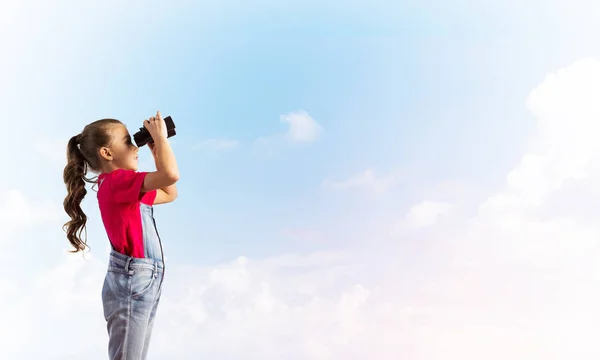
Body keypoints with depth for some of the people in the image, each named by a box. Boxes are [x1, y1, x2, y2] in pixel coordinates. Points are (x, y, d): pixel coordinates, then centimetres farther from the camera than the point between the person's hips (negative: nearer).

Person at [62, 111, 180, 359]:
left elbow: (170, 193, 24)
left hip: (145, 282, 10)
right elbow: (171, 174, -30)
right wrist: (160, 137, -15)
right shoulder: (116, 180, -15)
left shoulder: (124, 187, 14)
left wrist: (157, 152, 17)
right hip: (131, 282, -10)